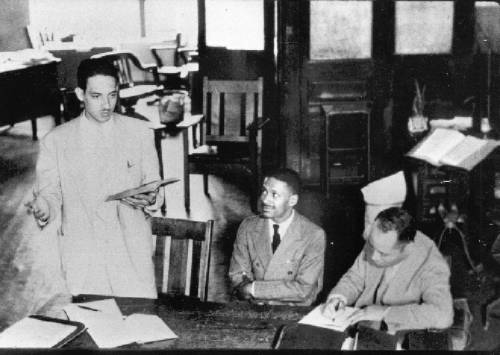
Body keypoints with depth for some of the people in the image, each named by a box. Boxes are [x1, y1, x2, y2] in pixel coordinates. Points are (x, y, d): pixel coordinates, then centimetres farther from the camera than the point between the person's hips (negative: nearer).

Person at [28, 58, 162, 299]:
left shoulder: (139, 133, 4)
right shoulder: (55, 141, 1)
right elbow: (49, 195, 3)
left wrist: (149, 200, -12)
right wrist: (43, 209, -19)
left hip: (133, 253, 1)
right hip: (82, 259, 0)